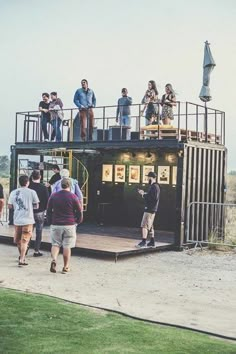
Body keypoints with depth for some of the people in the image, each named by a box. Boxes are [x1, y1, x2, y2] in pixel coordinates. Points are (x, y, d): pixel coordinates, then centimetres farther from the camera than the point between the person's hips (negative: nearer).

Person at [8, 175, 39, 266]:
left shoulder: (13, 192, 3)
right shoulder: (32, 192, -5)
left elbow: (10, 206, 5)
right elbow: (36, 206, 0)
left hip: (17, 219, 3)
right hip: (28, 220, -3)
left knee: (18, 240, 19)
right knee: (25, 240, -1)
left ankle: (22, 256, 36)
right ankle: (21, 260, -9)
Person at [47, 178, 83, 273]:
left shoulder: (53, 196, 4)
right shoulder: (73, 197, -3)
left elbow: (48, 211, 8)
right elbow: (79, 212, 1)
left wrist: (50, 222, 19)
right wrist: (78, 221, 18)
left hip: (55, 225, 2)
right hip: (69, 225, -2)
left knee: (55, 244, 12)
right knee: (67, 246, 5)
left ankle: (54, 259, -13)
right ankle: (66, 267, 10)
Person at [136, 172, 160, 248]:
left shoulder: (154, 186, -15)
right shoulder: (155, 186, 17)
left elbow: (153, 198, -24)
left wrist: (144, 195, -16)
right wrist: (144, 193, 7)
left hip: (150, 209, -11)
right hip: (151, 208, 11)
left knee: (144, 225, -9)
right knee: (150, 226, 15)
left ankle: (143, 242, -10)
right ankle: (152, 242, 19)